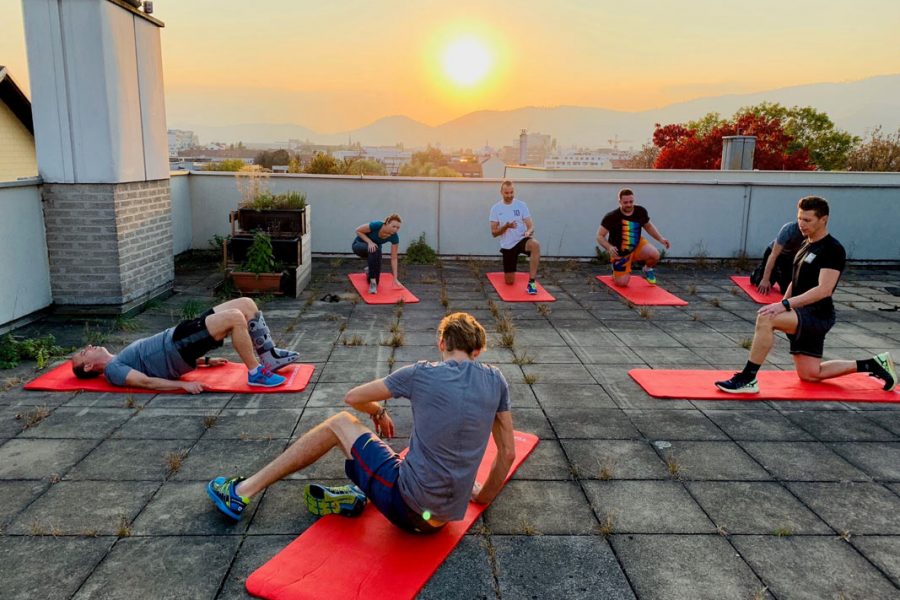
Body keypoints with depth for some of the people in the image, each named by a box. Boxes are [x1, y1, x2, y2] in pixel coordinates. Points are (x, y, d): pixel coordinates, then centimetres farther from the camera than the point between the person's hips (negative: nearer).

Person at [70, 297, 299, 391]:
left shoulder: (121, 358, 31)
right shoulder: (112, 369, 4)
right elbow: (146, 382, -11)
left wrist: (205, 360, 23)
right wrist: (183, 384, -25)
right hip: (178, 347, -9)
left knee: (246, 304, -4)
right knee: (235, 317, -29)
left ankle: (270, 357, -1)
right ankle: (255, 373, -22)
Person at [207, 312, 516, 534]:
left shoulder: (421, 373, -7)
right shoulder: (495, 380, 1)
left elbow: (352, 397, 4)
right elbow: (508, 452, 7)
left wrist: (378, 410, 25)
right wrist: (483, 496, 22)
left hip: (408, 505, -4)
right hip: (446, 516, 5)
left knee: (339, 424, 13)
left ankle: (243, 491, 18)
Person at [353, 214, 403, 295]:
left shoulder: (394, 237, -24)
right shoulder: (376, 225, -35)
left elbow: (394, 258, -17)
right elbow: (358, 231, -19)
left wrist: (395, 279, -17)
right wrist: (370, 242, -31)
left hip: (375, 250, 4)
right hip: (359, 245, -4)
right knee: (374, 250, -38)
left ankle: (369, 270, 25)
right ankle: (372, 281, -30)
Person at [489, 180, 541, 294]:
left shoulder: (521, 205, -1)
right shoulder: (495, 208, -2)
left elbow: (531, 226, -5)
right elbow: (494, 233, -4)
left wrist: (529, 232, -30)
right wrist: (506, 226, -23)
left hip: (521, 240, -1)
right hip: (507, 246, 1)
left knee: (535, 245, -39)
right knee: (509, 282, 1)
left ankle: (532, 282, -32)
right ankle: (509, 272, 41)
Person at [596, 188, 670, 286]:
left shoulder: (641, 211, -8)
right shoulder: (611, 217, -21)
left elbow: (648, 226, 11)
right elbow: (599, 236, -19)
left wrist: (661, 239, -3)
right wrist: (609, 248, -38)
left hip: (637, 245, 3)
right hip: (620, 253, -3)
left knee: (654, 255, -27)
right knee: (622, 283, -10)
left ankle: (647, 269, 10)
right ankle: (616, 272, 28)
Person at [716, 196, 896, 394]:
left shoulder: (833, 249, -14)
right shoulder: (806, 246, 14)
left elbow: (824, 290, -25)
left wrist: (785, 305, -32)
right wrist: (781, 308, 13)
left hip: (817, 316, -10)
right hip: (802, 317, 10)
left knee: (765, 318, -33)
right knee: (809, 375, 15)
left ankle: (747, 379, -28)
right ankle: (872, 364, 28)